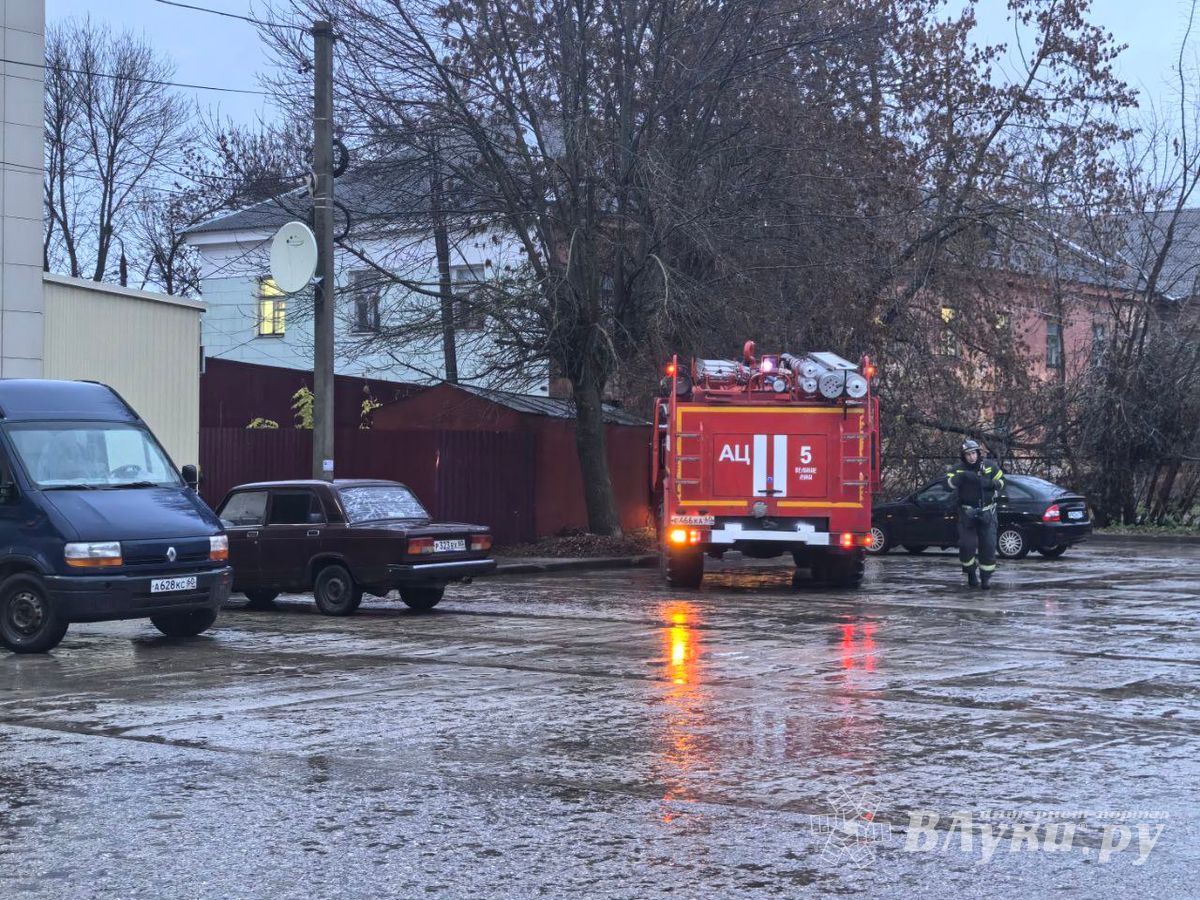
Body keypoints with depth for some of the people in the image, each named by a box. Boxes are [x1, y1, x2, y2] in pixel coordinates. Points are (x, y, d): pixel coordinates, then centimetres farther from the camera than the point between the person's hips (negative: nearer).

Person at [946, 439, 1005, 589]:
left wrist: (990, 484, -14)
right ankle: (970, 574, 14)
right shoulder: (959, 469, -5)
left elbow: (1001, 481, 8)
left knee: (988, 546, -1)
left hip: (987, 513, 1)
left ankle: (985, 577, 12)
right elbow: (949, 482, -22)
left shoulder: (990, 466, 0)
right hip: (967, 513, -1)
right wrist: (962, 476, -41)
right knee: (967, 544, -8)